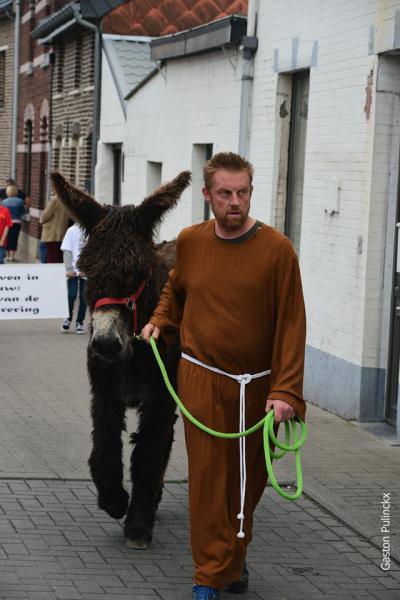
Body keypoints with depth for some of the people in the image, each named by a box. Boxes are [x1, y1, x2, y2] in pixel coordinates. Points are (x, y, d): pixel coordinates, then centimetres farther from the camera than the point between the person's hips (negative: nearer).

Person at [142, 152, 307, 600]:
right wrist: (159, 322, 6)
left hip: (257, 385, -1)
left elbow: (291, 324, -11)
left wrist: (285, 391, -17)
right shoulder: (190, 242, 1)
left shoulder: (276, 248, -10)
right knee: (208, 478, 0)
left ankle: (234, 558, 35)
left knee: (248, 479, 13)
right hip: (201, 379, 1)